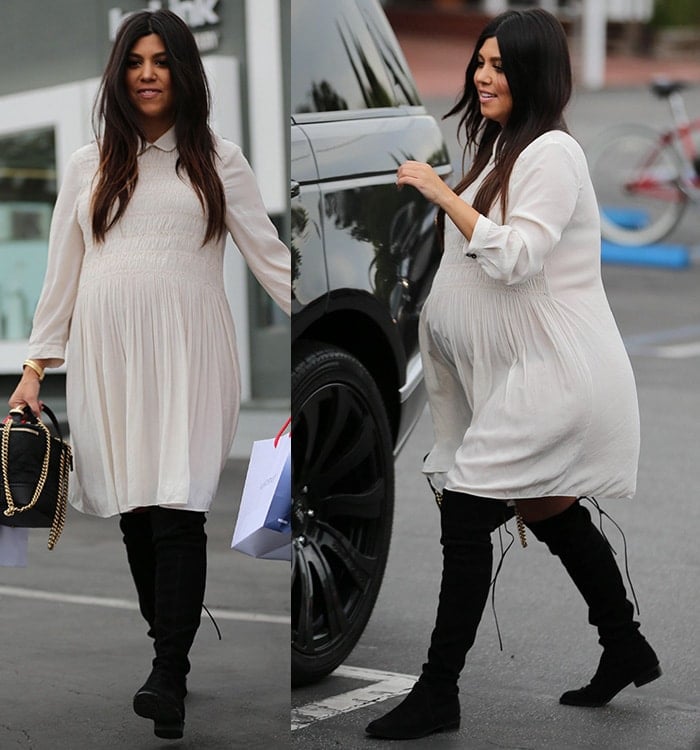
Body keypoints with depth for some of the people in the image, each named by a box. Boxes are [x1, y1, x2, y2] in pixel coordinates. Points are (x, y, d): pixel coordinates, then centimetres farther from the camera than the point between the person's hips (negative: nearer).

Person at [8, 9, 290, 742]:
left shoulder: (218, 160, 7)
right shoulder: (89, 165, 13)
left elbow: (270, 255, 4)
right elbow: (61, 274, 14)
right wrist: (35, 367, 9)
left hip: (187, 352, -3)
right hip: (106, 353, 3)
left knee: (176, 510, -12)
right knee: (134, 513, 2)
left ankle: (168, 680, -14)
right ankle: (170, 648, 13)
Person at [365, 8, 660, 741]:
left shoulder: (552, 153, -15)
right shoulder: (505, 150, 16)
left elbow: (515, 258, -23)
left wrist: (442, 194, -22)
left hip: (553, 376, -10)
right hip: (527, 372, 10)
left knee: (466, 515, -11)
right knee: (556, 517, 19)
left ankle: (437, 692, -7)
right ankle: (626, 649, 33)